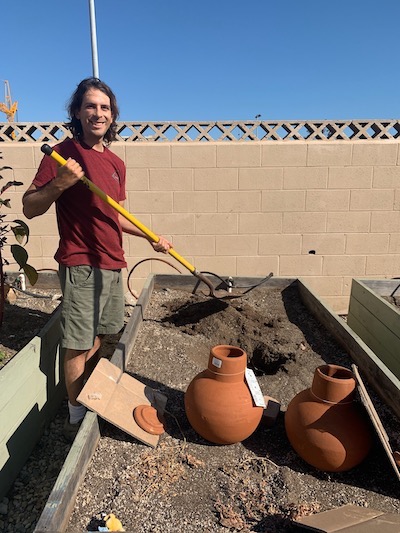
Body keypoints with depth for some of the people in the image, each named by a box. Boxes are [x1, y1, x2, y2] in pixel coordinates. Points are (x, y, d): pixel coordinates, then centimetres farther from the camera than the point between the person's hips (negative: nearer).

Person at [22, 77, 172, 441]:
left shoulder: (116, 163, 12)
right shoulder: (64, 154, -8)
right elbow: (29, 208, -10)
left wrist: (152, 239, 16)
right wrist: (58, 184, -26)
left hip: (112, 264, 7)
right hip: (80, 265, -7)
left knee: (98, 337, 17)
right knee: (77, 344, 2)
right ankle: (76, 416, 19)